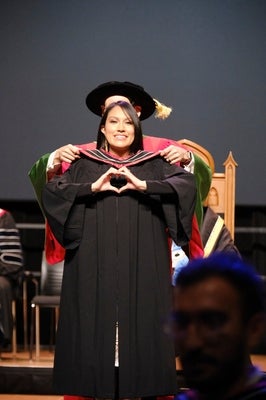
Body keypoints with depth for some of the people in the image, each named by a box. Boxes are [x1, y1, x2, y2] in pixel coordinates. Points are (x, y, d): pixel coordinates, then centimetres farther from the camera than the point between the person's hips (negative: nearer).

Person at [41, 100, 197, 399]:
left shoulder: (153, 165, 9)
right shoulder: (85, 166, 10)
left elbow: (188, 183, -6)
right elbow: (50, 190, -2)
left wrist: (143, 185, -17)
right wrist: (93, 188, -14)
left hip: (140, 265, 0)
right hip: (94, 265, 0)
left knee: (141, 323, -3)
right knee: (95, 324, -2)